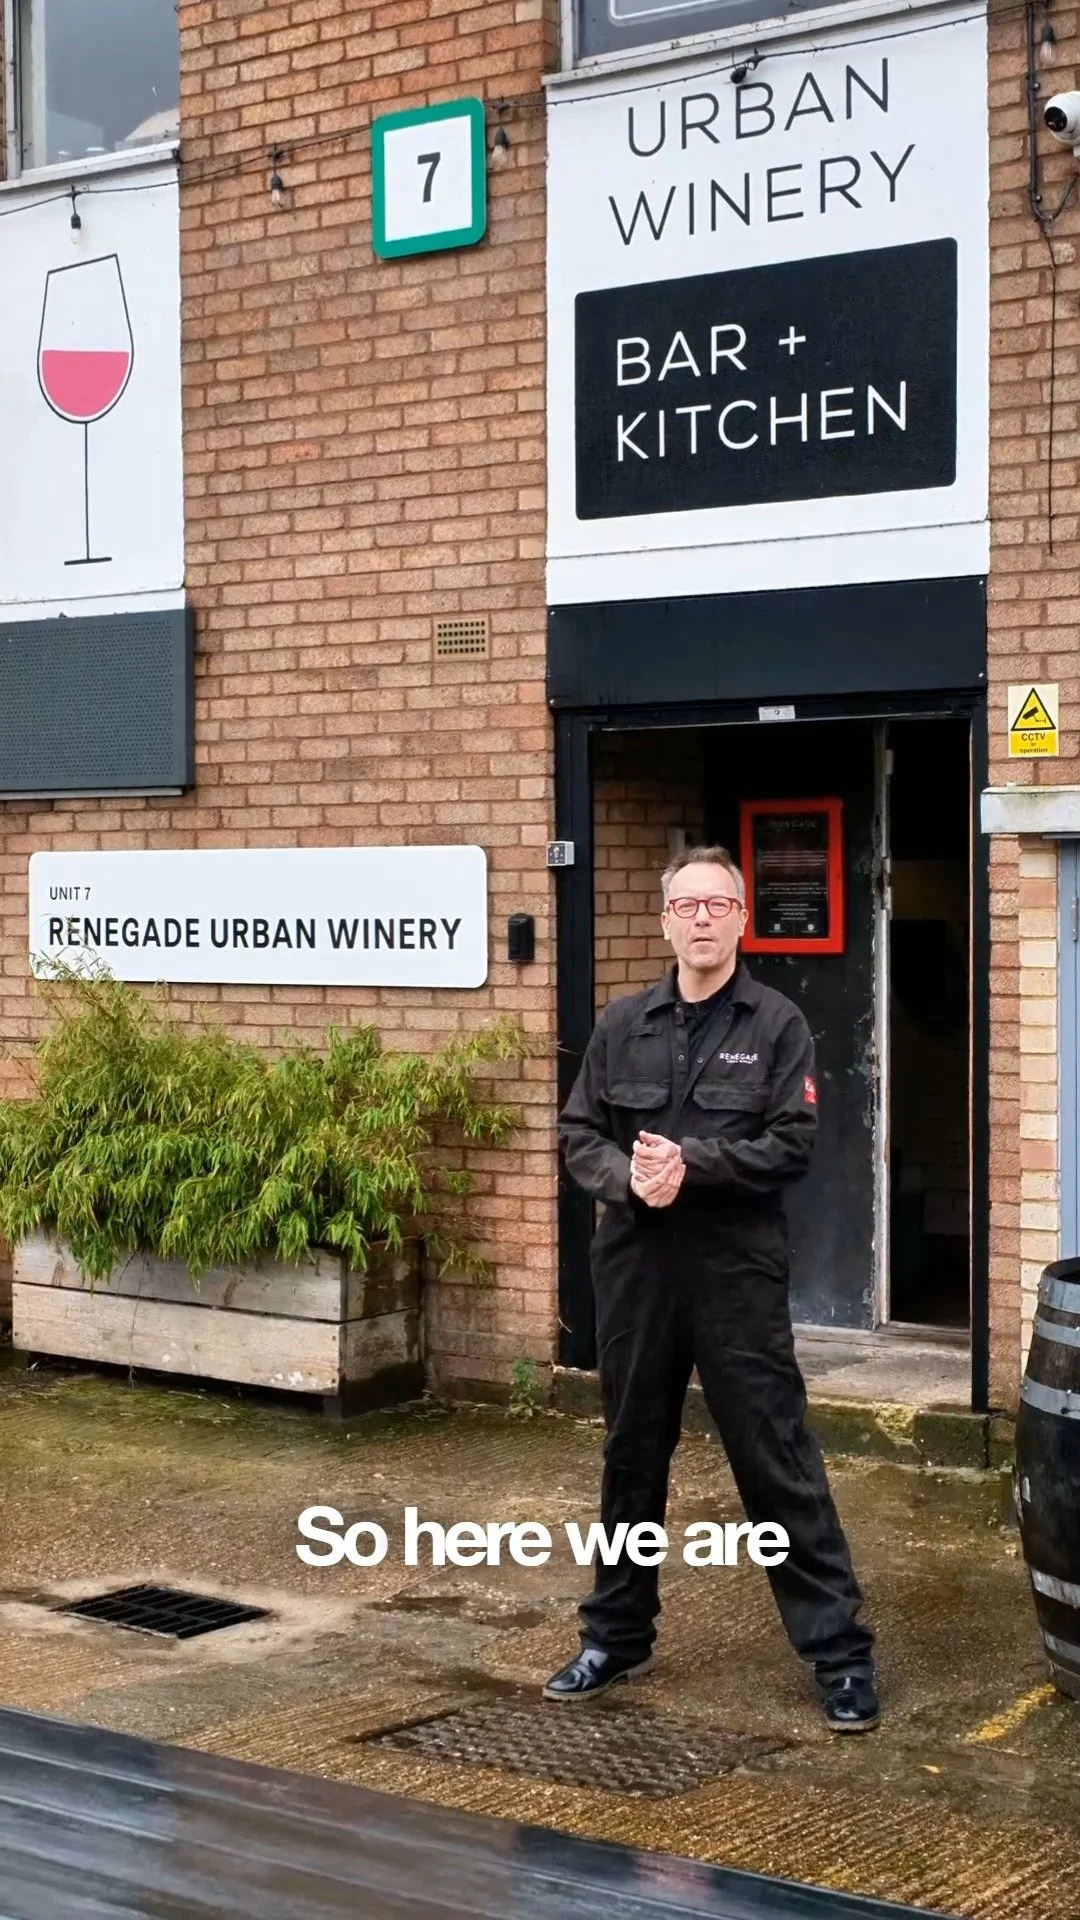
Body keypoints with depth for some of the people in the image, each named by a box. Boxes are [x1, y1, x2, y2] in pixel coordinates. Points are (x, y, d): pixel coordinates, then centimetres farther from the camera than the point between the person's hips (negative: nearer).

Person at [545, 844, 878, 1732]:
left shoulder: (777, 1024, -1)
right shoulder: (623, 1024, 8)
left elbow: (792, 1144, -10)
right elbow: (579, 1132, 6)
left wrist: (691, 1163, -20)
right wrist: (627, 1177, -14)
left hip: (739, 1269, -3)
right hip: (637, 1266, 4)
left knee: (777, 1458, -3)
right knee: (632, 1454, 14)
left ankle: (841, 1651, 5)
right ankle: (617, 1635, 28)